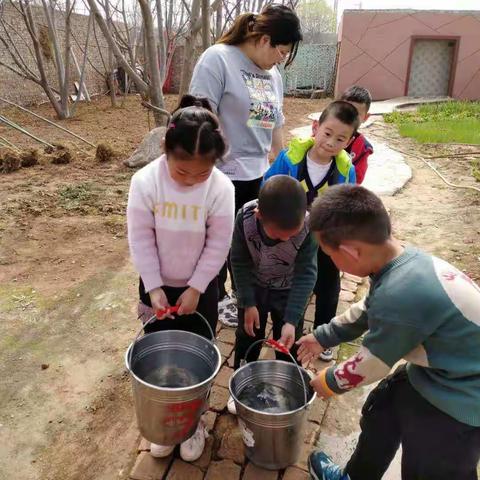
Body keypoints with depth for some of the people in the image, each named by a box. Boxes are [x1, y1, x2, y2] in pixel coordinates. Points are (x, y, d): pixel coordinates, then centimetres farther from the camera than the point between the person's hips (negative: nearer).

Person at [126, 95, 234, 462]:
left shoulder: (221, 188, -20)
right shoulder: (146, 181, -19)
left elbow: (218, 245, -14)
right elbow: (140, 239, -14)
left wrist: (195, 289, -14)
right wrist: (153, 287, -14)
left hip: (201, 287, 0)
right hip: (157, 285, 1)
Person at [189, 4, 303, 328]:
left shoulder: (272, 74, 11)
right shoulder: (218, 59, -11)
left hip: (259, 174, 7)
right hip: (223, 175, -6)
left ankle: (242, 290, 38)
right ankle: (217, 296, 31)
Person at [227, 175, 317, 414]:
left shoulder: (308, 226, -32)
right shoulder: (245, 217, -31)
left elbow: (306, 274, -24)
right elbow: (239, 262, -16)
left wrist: (291, 320, -28)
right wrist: (248, 303, -14)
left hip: (290, 291, -1)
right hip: (254, 286, 1)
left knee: (289, 344, 12)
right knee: (247, 338, 16)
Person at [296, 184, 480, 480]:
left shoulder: (398, 296, -38)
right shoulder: (405, 260, -10)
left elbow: (372, 364, -19)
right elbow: (368, 311, 9)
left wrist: (331, 382, 1)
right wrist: (323, 337, 19)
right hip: (438, 370, 9)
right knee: (380, 413, 24)